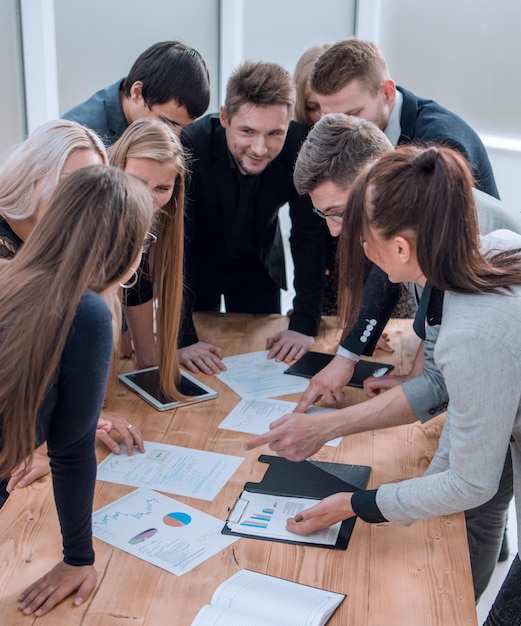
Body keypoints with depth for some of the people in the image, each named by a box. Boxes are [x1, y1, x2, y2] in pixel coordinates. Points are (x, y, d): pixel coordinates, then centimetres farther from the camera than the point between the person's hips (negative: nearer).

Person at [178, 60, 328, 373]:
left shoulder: (299, 146, -26)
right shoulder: (189, 147, -34)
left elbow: (310, 235, -19)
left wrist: (305, 324, -23)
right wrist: (184, 337, -36)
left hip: (258, 266, 2)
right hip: (194, 266, -2)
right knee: (194, 379, 9)